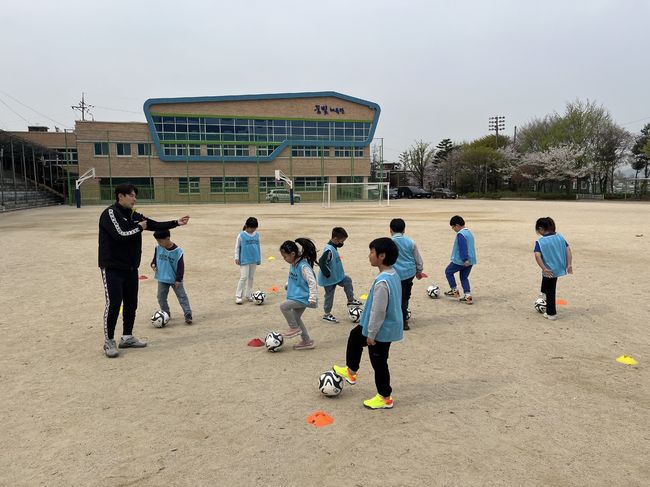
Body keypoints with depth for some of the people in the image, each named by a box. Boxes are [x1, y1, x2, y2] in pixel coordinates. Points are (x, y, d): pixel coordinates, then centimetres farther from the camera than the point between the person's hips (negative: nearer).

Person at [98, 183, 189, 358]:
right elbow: (120, 234, -23)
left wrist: (176, 223, -1)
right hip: (112, 268, -8)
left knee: (131, 303, 11)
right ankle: (109, 341, 5)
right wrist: (139, 228, -9)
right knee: (114, 303, -8)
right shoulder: (110, 213, -12)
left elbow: (155, 225, 8)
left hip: (131, 268, 8)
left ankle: (127, 337, 23)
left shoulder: (134, 215, 10)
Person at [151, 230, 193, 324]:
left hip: (175, 279, -5)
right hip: (162, 279, 5)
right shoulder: (158, 249, -5)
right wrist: (153, 264, -12)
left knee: (182, 297, -2)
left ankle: (188, 315, -1)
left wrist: (178, 279, -14)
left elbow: (180, 266, -14)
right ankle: (166, 314, 28)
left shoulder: (177, 251, -18)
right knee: (161, 297, 12)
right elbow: (155, 258, 11)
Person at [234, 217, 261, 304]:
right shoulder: (241, 235, -8)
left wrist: (259, 258, 14)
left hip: (254, 260, 4)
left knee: (251, 277, 12)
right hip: (244, 260, -4)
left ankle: (249, 294, 22)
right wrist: (236, 258, -6)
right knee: (244, 277, -8)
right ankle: (238, 296, 0)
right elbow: (237, 247, -2)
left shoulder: (257, 235, 4)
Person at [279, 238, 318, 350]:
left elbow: (312, 282, -25)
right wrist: (288, 284, 24)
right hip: (298, 296, 10)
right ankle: (307, 341, 30)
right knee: (296, 318, 16)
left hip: (303, 297, -10)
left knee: (284, 306, -20)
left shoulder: (303, 266, -24)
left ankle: (295, 328, 0)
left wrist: (312, 298, -26)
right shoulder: (294, 264, 3)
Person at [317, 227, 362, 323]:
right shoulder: (329, 250, -30)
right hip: (330, 279, -9)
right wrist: (328, 274, -26)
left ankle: (351, 300, 28)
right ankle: (327, 314, 22)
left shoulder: (334, 247, 0)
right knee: (329, 295, 5)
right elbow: (321, 262, -35)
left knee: (347, 280, 14)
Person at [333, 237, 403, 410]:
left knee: (379, 363, 8)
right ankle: (351, 371, 43)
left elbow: (378, 312, -27)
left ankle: (385, 398, 27)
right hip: (389, 325, 10)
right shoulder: (394, 274, -1)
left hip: (382, 330, -10)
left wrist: (371, 334, -15)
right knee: (355, 335, 26)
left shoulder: (382, 282, -32)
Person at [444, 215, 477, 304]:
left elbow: (463, 248, -26)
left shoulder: (460, 234, -17)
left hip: (460, 261, -9)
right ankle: (468, 296, 8)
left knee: (448, 271, 11)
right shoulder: (469, 233, 14)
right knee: (464, 277, 16)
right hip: (470, 260, 9)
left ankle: (455, 291, 12)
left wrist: (464, 259, -30)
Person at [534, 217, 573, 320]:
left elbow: (537, 255, -26)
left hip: (549, 270, -5)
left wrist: (544, 269, -23)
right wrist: (569, 264, 0)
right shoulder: (560, 237, 1)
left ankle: (551, 314, 22)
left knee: (550, 292, 11)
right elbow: (568, 249, -2)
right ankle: (544, 293, 53)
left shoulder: (540, 242, -14)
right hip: (560, 268, 5)